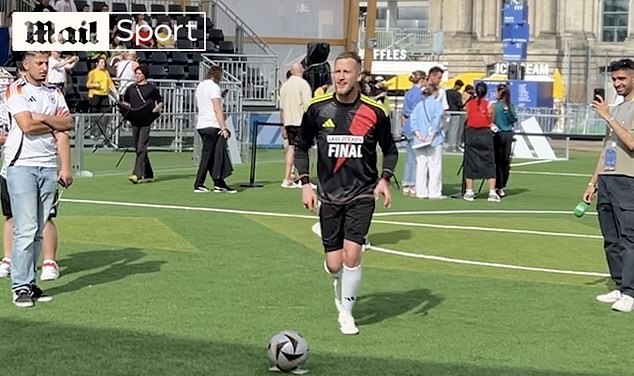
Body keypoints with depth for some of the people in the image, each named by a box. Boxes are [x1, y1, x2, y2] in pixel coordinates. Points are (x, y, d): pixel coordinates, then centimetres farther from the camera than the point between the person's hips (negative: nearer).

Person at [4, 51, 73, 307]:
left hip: (48, 166, 5)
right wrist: (55, 123, 1)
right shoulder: (16, 90, -2)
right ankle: (20, 286, -5)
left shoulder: (54, 92, 16)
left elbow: (68, 123, 5)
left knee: (38, 230, 5)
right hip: (22, 164, -5)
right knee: (25, 229, -9)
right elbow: (27, 125, -13)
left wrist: (43, 118, -9)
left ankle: (30, 282, 10)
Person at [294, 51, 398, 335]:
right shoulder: (318, 109, -3)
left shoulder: (374, 112, -5)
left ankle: (346, 312, 7)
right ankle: (341, 286, 39)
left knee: (351, 255, -14)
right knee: (334, 265, 1)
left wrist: (385, 179, -6)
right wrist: (305, 183, 0)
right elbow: (301, 146, 9)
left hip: (362, 194, -1)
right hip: (329, 195, 1)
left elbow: (390, 149, 9)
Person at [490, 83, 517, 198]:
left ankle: (499, 188, 1)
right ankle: (503, 186, 16)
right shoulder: (511, 106, 3)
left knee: (498, 161, 1)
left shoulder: (494, 106, -10)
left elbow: (490, 121, -10)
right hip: (509, 134, 4)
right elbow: (514, 121, 10)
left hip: (498, 134, -4)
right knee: (505, 161, 10)